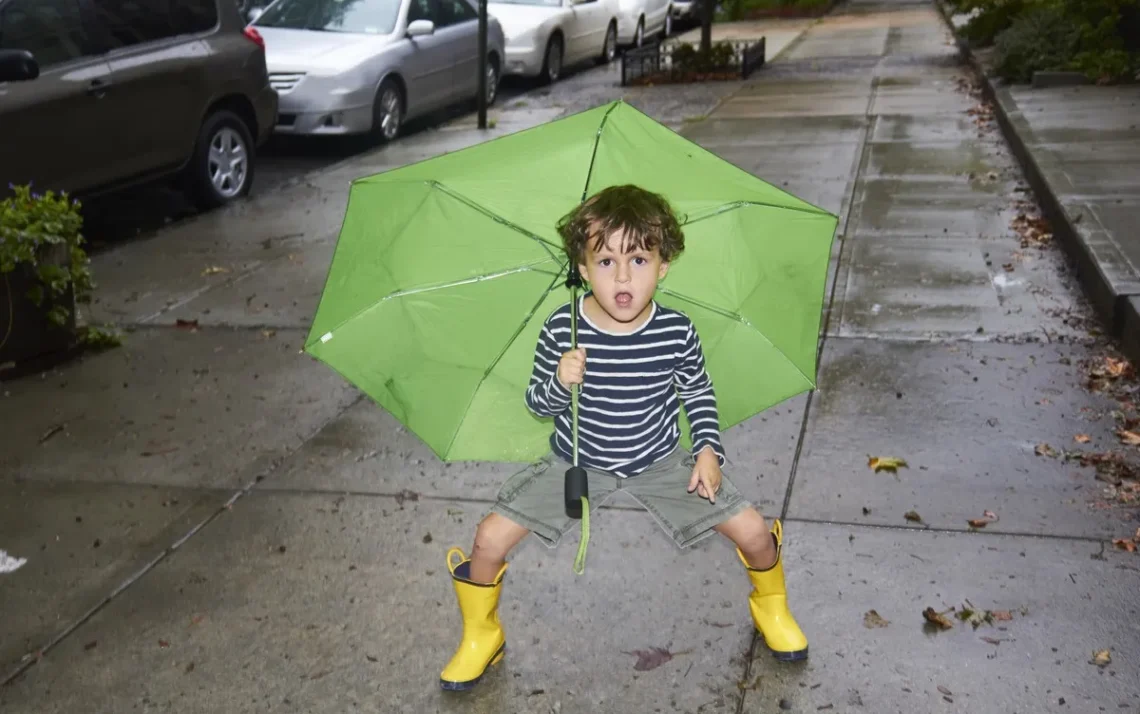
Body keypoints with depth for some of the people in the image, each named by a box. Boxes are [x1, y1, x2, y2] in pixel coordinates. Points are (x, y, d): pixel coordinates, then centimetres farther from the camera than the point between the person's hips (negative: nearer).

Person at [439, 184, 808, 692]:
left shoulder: (677, 332, -18)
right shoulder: (561, 330, -21)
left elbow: (698, 393, 1)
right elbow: (536, 402, -8)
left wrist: (708, 449, -10)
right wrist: (560, 384, -29)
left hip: (661, 463, 1)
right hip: (576, 463, 0)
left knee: (754, 532, -6)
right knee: (490, 538, -13)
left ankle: (771, 609, 29)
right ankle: (480, 638, 17)